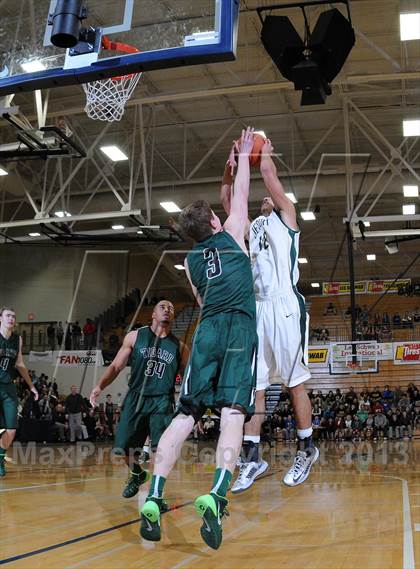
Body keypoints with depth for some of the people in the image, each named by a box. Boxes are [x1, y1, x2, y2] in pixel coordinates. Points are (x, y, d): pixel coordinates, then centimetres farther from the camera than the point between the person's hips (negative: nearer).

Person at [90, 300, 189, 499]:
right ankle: (136, 474, 37)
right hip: (135, 398, 1)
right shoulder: (135, 336, 5)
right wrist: (100, 386, -9)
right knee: (126, 446, 4)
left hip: (161, 402, -1)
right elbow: (116, 366, 6)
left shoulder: (179, 347, 6)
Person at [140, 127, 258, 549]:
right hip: (240, 326, -3)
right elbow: (240, 192, 25)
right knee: (232, 412, -14)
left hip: (207, 328, 3)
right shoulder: (231, 235, 15)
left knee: (186, 414, 0)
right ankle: (216, 495, -32)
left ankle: (153, 497, -12)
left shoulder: (190, 260, 24)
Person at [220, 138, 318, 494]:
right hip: (256, 308, 6)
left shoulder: (286, 218, 11)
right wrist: (231, 165, 21)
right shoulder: (250, 227, 26)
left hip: (285, 305, -6)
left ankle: (307, 450, 11)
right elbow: (226, 199, 25)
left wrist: (265, 151, 19)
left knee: (295, 382, -1)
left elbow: (269, 174, 3)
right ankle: (252, 457, 7)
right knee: (253, 385, 3)